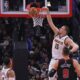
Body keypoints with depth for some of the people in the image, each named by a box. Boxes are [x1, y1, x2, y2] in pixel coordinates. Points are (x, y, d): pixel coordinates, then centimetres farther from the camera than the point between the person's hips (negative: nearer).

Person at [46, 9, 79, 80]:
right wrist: (47, 12, -9)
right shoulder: (56, 33, 1)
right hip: (53, 60, 6)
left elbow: (76, 46, -30)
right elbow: (50, 22, -2)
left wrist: (70, 52, -47)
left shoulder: (67, 39, -17)